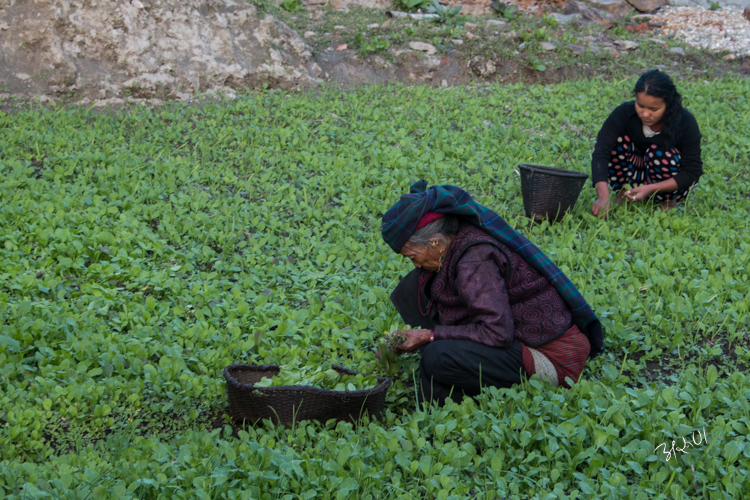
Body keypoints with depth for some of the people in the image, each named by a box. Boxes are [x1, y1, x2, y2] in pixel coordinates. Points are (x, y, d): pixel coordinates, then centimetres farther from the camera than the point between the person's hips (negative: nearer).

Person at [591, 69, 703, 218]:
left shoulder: (686, 122, -23)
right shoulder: (624, 113, -22)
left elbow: (693, 172, -21)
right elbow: (601, 151, -34)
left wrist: (650, 189, -34)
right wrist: (603, 196, -50)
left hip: (670, 185, -1)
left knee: (660, 153, -32)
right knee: (617, 139, -24)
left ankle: (668, 204, -5)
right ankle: (623, 195, -7)